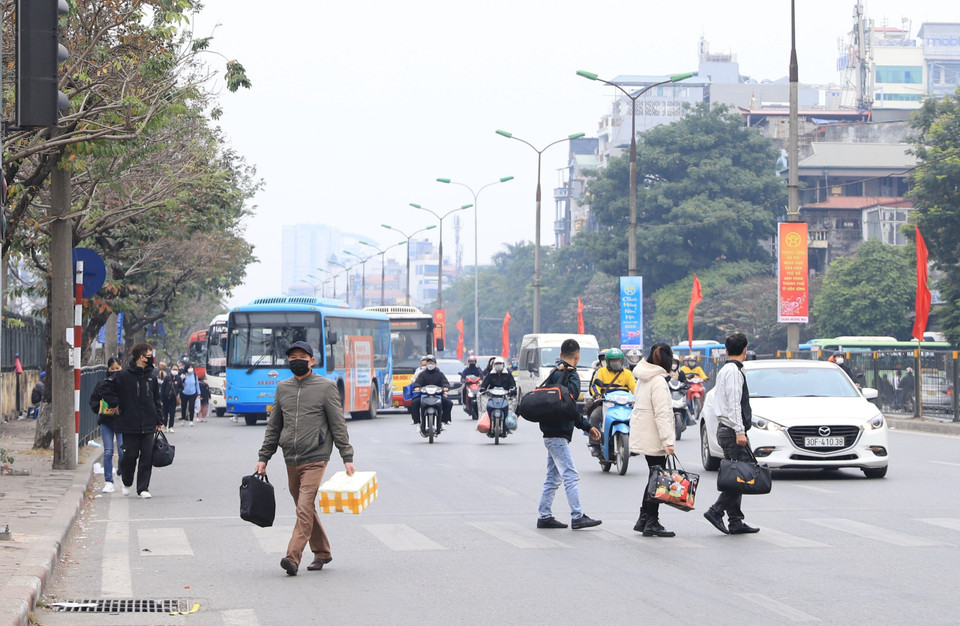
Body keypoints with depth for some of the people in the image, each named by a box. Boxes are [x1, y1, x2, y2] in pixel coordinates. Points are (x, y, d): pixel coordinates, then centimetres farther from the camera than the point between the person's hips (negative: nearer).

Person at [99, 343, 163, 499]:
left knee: (147, 457, 0)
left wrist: (159, 421, 13)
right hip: (130, 425, -4)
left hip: (148, 426, 4)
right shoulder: (123, 376, -6)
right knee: (130, 455, 0)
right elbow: (105, 388, -6)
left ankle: (143, 488, 6)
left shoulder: (151, 377, 11)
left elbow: (156, 400, 17)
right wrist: (115, 404, -8)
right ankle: (126, 481, 25)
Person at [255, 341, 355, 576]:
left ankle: (293, 557, -20)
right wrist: (263, 458, 14)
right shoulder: (283, 388, 13)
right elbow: (273, 426, 18)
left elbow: (338, 425, -1)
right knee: (304, 509, 11)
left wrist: (347, 457, -6)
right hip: (291, 460, 6)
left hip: (315, 459, -6)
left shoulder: (326, 387, -1)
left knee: (305, 508, -15)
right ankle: (322, 552, 25)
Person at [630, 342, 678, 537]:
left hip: (642, 437, 9)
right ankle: (652, 523, -2)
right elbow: (662, 413, -22)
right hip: (653, 440, -9)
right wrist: (668, 441, -24)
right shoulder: (658, 381, -16)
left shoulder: (643, 379, 12)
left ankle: (644, 520, 19)